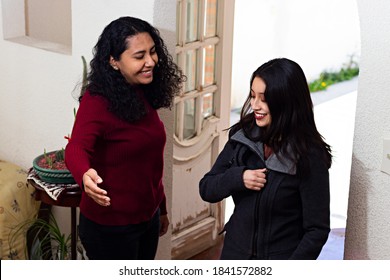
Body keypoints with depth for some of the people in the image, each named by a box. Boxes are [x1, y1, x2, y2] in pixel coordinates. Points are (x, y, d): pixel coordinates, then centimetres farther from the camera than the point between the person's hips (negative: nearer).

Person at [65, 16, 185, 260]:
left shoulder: (144, 96, 3)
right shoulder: (97, 101, -20)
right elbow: (76, 148, -36)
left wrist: (161, 208, 20)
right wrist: (85, 174, -58)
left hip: (148, 218, 8)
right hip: (109, 226, -8)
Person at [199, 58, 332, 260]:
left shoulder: (308, 155, -18)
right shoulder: (242, 137, -5)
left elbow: (317, 229, -14)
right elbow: (206, 189, 2)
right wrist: (237, 178, -17)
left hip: (282, 258, -4)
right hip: (235, 257, 4)